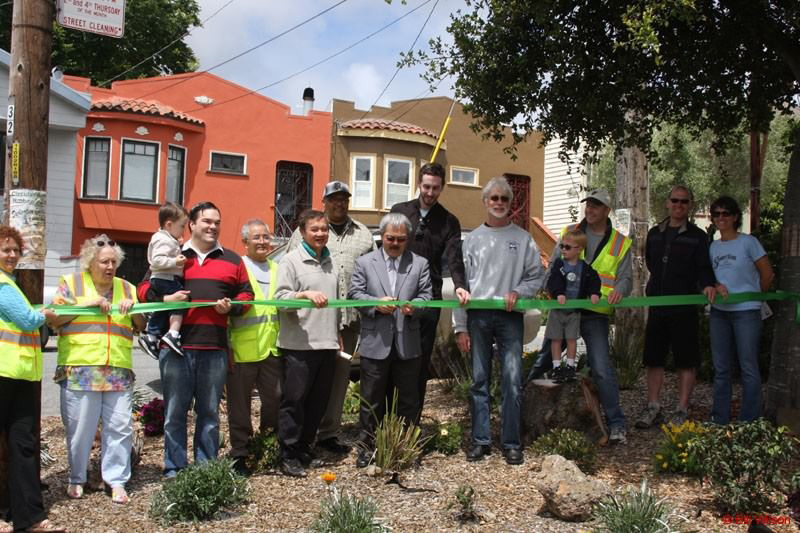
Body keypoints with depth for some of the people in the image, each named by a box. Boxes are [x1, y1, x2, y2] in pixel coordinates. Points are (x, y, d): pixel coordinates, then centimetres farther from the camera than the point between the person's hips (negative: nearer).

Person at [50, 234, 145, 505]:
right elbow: (55, 318, -2)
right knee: (79, 429, 3)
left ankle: (116, 480, 10)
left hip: (119, 371, 3)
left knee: (120, 427, 0)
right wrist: (87, 303, -11)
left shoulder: (127, 288, 16)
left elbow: (141, 327, 16)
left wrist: (133, 309, -3)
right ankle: (76, 479, 21)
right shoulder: (71, 282, 8)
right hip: (79, 370, -2)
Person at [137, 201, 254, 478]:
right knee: (175, 411, 5)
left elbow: (246, 294, 15)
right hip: (175, 347, -1)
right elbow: (145, 288, 9)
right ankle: (174, 469, 15)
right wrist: (164, 299, -11)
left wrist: (231, 307, -5)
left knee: (209, 412, 9)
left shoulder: (232, 260, 14)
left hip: (215, 349, 1)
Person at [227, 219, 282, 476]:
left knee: (275, 398, 9)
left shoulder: (276, 269, 15)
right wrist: (227, 345, -11)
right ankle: (239, 455, 16)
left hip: (272, 347, 5)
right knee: (240, 404, 4)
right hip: (243, 348, -5)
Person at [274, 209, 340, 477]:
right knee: (294, 400, -2)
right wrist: (305, 294, -27)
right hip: (299, 343, -6)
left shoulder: (330, 263, 16)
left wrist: (337, 334, 22)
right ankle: (288, 456, 7)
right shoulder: (291, 260, -3)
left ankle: (305, 450, 24)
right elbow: (280, 298, -11)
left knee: (318, 401, 11)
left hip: (327, 343, 6)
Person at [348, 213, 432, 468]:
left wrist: (414, 305, -18)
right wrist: (376, 304, -15)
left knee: (408, 398, 10)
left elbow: (426, 294, 3)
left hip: (408, 343, 1)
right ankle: (367, 445, 19)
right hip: (375, 342, -1)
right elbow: (354, 293, 1)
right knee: (371, 398, 7)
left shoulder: (420, 264, 8)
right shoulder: (365, 262, 5)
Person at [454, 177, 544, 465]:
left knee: (513, 382, -4)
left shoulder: (523, 238, 8)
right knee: (479, 381, 6)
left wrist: (517, 293, -12)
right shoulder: (473, 239, 10)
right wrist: (460, 327, 2)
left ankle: (511, 442, 8)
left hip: (510, 316, -1)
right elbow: (461, 283, 7)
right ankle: (480, 440, 15)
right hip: (478, 315, 1)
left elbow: (536, 277, 9)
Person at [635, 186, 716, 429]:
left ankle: (682, 410, 9)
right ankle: (653, 408, 17)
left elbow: (704, 268, -5)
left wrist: (707, 285, -25)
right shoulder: (654, 233, 13)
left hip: (684, 308, -4)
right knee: (653, 358, 8)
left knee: (686, 361, 1)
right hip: (657, 306, 4)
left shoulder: (697, 236, 1)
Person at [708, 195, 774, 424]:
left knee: (749, 368, -2)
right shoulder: (714, 247, 11)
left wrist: (755, 297, 9)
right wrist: (716, 286, -8)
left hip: (746, 312, -5)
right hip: (719, 312, 6)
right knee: (721, 368, 10)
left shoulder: (748, 242, -5)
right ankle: (719, 420, 19)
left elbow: (767, 275, -1)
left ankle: (749, 423, 6)